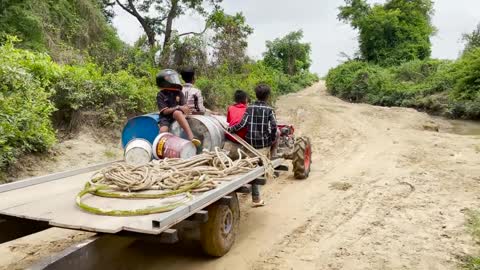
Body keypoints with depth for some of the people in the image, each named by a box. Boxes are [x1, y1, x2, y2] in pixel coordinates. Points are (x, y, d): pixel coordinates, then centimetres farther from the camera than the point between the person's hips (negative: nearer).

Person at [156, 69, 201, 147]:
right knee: (163, 131, -32)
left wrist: (186, 109, -23)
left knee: (177, 113, -37)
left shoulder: (179, 93, 7)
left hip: (177, 114, 1)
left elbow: (184, 106, 3)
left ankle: (191, 137, -49)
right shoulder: (160, 95, -3)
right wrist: (178, 107, -19)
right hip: (165, 117, -1)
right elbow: (165, 111, -9)